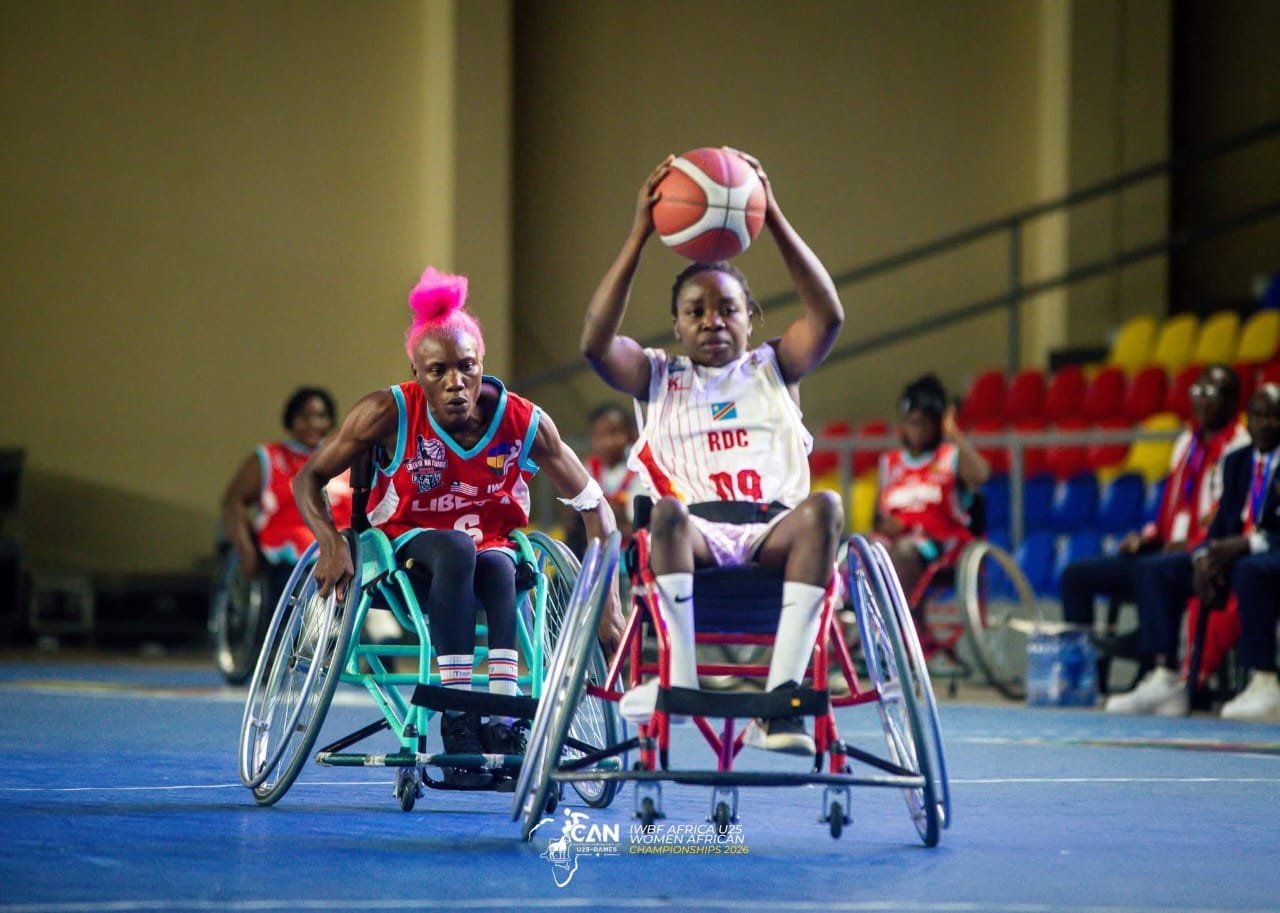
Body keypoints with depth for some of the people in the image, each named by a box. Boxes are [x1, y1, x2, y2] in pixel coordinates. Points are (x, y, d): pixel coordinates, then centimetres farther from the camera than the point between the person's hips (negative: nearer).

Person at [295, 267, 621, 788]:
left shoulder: (525, 423, -16)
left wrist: (609, 601, -13)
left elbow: (592, 504, -5)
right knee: (456, 548, -37)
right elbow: (309, 479, -10)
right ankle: (458, 723, -41)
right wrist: (331, 543, -29)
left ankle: (504, 722, -42)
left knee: (499, 568, -36)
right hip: (406, 548, -1)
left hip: (489, 550, 1)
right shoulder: (391, 413, -19)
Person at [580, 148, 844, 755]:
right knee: (668, 512, -36)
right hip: (692, 539, -1)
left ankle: (782, 694, -42)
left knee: (823, 507, -33)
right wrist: (640, 234, -5)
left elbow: (828, 317, 4)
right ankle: (681, 677, -43)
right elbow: (595, 343, 0)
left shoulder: (773, 370, 23)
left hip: (773, 535, 1)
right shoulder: (658, 377, 21)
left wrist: (773, 219, -2)